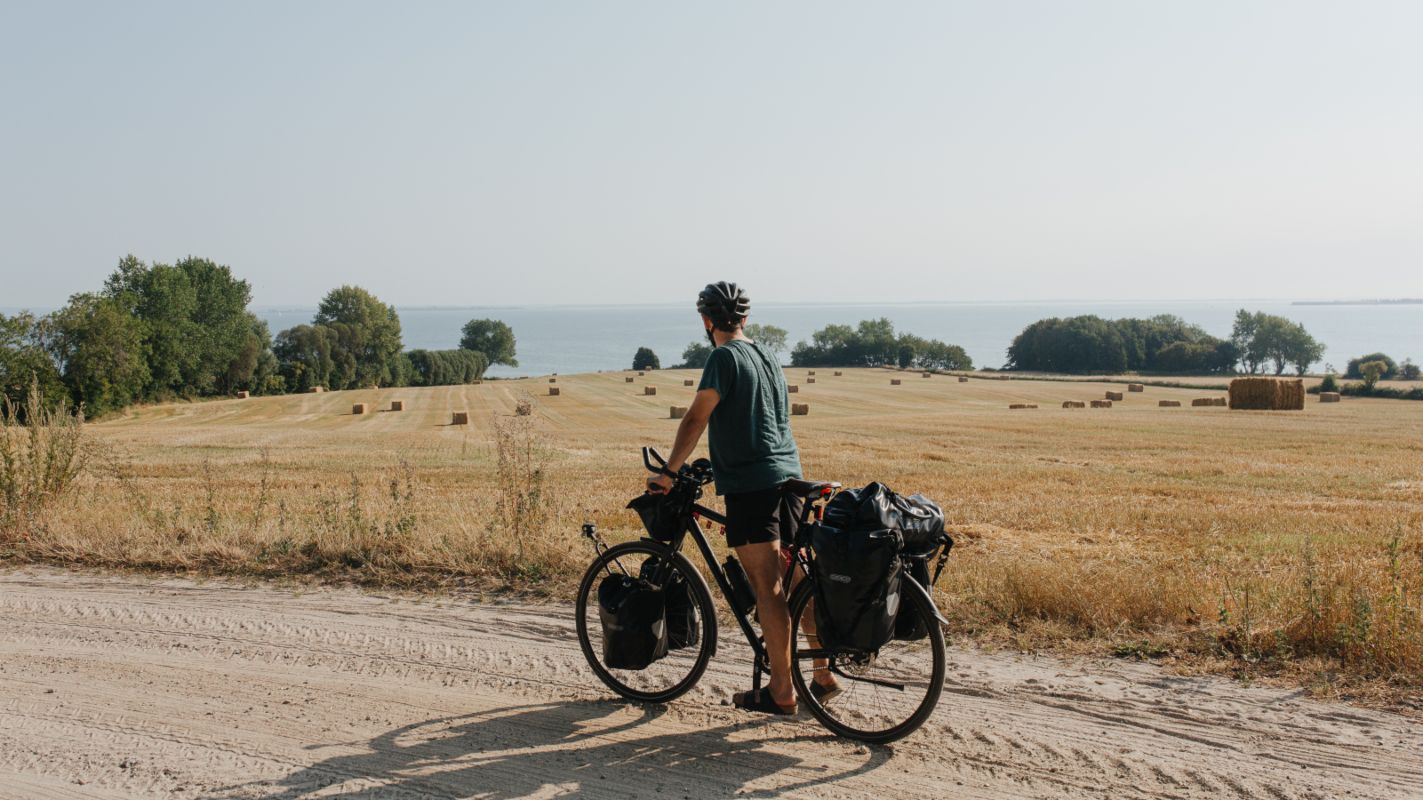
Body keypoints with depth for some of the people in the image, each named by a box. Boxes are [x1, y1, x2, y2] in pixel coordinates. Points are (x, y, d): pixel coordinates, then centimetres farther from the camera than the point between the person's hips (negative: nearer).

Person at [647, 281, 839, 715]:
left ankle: (781, 692, 1)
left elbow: (695, 420, -12)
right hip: (788, 475, 8)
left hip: (750, 484, -8)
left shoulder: (725, 357, -8)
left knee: (767, 588, -4)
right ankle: (824, 677, 18)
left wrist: (668, 473, -5)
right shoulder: (768, 358, 18)